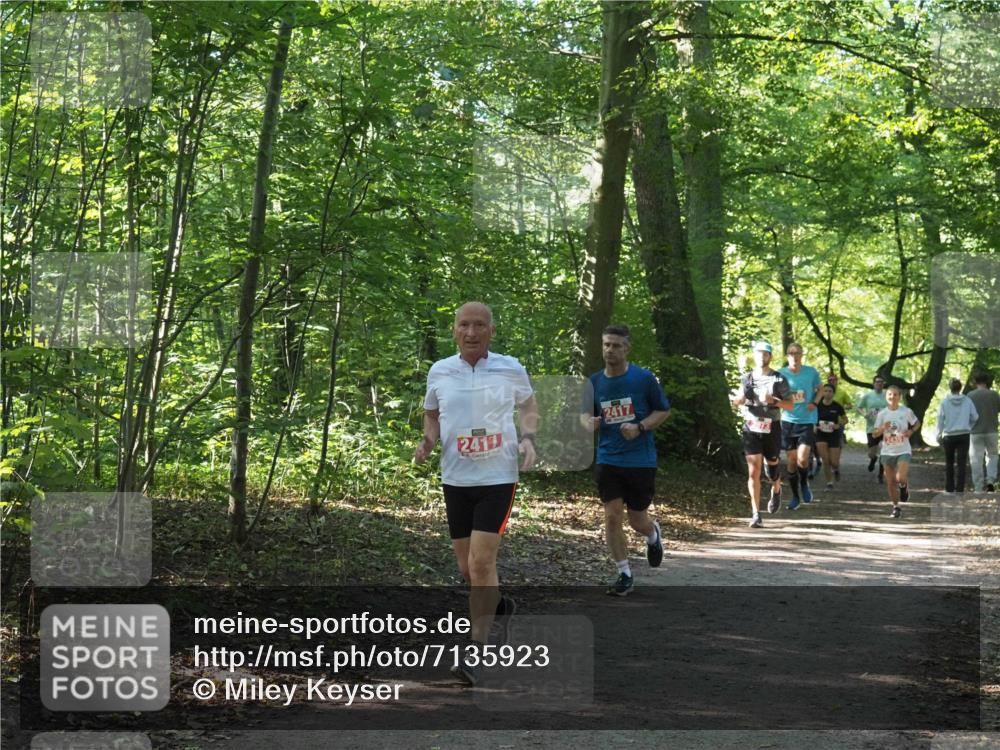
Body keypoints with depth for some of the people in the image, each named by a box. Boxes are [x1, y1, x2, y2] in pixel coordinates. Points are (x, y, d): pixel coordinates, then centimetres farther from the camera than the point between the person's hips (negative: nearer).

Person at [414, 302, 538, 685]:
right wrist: (427, 440, -4)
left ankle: (474, 651, -7)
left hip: (498, 477, -3)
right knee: (468, 568, 10)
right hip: (456, 479, 3)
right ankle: (500, 605, 42)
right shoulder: (439, 372, 1)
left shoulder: (510, 369, -3)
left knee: (481, 561, -13)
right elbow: (431, 414, 17)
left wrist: (528, 438, -4)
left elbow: (529, 407, 14)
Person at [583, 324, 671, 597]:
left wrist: (640, 427, -16)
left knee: (637, 520, 6)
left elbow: (663, 410, 0)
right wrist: (589, 421, -10)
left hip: (641, 460, -2)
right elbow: (586, 412, 14)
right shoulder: (595, 381, 2)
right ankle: (624, 575, 8)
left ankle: (653, 534, 43)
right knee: (612, 517, -5)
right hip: (608, 459, 3)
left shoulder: (644, 378, -8)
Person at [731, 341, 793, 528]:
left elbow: (790, 405, 1)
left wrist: (773, 400, -16)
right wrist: (737, 400, -6)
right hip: (751, 428, 1)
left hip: (771, 428, -1)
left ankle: (776, 490, 47)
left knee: (771, 466, 11)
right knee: (753, 471, -7)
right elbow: (740, 400, 18)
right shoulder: (746, 378, 7)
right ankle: (755, 514, -7)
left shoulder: (779, 379, 0)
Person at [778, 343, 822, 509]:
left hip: (807, 422, -1)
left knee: (802, 459, -15)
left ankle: (804, 483, 16)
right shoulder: (781, 374, -2)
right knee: (792, 460, 6)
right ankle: (795, 496, 20)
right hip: (788, 421, 1)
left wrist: (814, 403, -4)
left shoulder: (811, 372, -3)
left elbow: (819, 389, 13)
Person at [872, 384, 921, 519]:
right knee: (890, 482, 5)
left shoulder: (906, 411, -4)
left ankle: (904, 487, 16)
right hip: (887, 452, 2)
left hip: (903, 451, -2)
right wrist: (882, 428, -20)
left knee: (900, 478, -20)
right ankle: (895, 508, 20)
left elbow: (917, 423, 12)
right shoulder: (882, 414, -1)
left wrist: (911, 431, -8)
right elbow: (875, 434, 1)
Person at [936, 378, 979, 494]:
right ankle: (960, 489, -5)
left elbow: (940, 420, -3)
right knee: (961, 464, 1)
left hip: (949, 436, 0)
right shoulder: (967, 401, -2)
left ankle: (949, 488, 16)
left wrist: (939, 435, 8)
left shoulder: (944, 402, -6)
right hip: (964, 435, 0)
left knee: (949, 463, 14)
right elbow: (975, 417, 3)